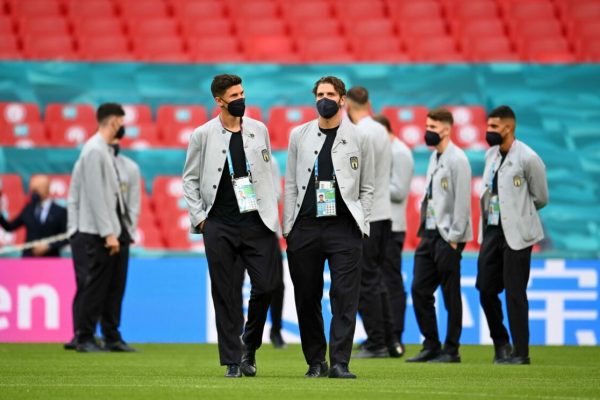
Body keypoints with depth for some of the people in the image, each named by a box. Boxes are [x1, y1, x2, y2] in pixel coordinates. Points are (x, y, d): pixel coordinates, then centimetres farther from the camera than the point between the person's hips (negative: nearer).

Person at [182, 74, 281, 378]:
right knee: (226, 294, 0)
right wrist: (198, 218, -1)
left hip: (257, 222, 2)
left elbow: (267, 173, 15)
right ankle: (232, 360, 6)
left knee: (267, 285, -5)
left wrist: (271, 214, 7)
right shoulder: (203, 135, 2)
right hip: (219, 227, -2)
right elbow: (190, 180, 7)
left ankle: (250, 346, 19)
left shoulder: (259, 130, 9)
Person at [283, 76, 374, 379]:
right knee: (306, 297, 4)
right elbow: (291, 184, 11)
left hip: (344, 228, -2)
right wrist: (288, 227, 4)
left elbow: (367, 188, 9)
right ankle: (315, 362, 13)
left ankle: (339, 363, -8)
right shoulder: (299, 135, 11)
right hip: (305, 226, 2)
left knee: (345, 297, -8)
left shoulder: (358, 138, 7)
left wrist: (361, 226, 0)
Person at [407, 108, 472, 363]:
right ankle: (431, 345, 13)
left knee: (450, 295, -1)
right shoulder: (434, 158, 15)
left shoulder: (457, 160, -11)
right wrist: (424, 231, 13)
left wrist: (454, 238, -16)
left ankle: (451, 350, 5)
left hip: (448, 237, -9)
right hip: (429, 234, 9)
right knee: (420, 290, 6)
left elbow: (462, 201, -14)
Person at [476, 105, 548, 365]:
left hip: (516, 234, -7)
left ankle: (521, 352, 3)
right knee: (486, 289, 7)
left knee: (515, 294, -4)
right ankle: (501, 343, 23)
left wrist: (517, 214, 6)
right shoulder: (491, 154, 10)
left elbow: (541, 198, -4)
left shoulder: (527, 158, -12)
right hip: (491, 230, 7)